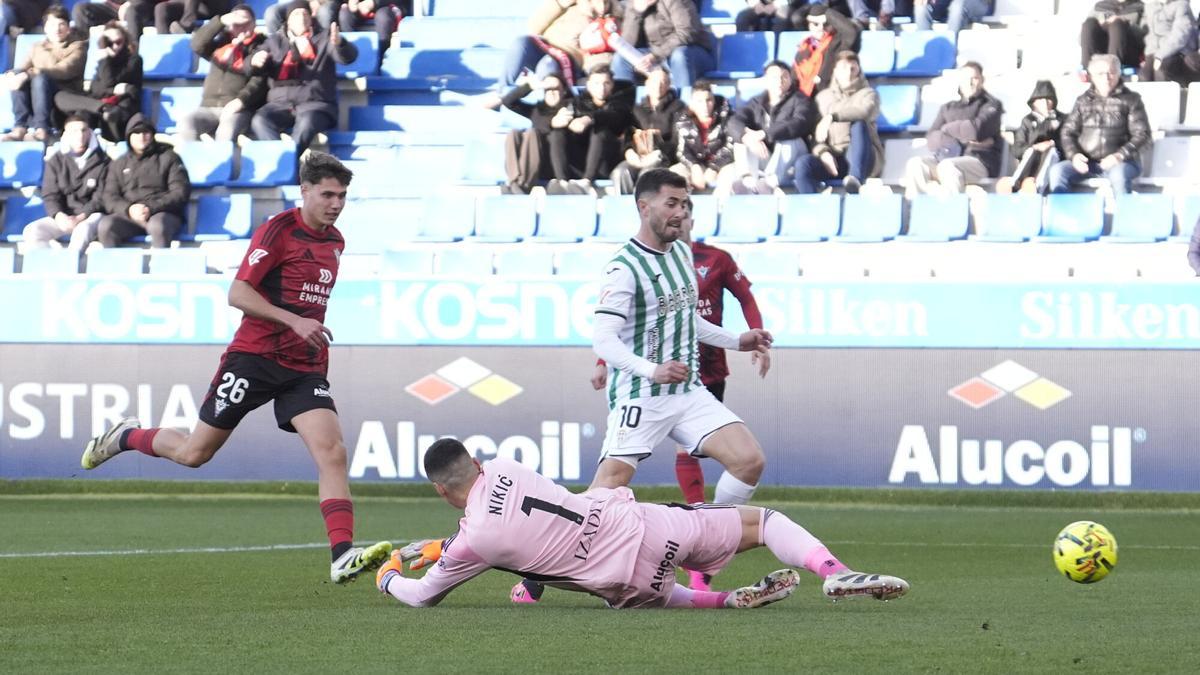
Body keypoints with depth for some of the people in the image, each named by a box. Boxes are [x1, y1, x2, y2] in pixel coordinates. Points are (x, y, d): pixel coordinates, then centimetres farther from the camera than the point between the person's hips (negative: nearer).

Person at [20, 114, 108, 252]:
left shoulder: (101, 161, 1)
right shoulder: (56, 161, 9)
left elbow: (101, 198, -3)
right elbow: (49, 195, 4)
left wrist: (80, 218, -18)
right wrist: (58, 216, -17)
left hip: (90, 215, -3)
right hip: (63, 216, 3)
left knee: (83, 229, -39)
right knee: (32, 231, -23)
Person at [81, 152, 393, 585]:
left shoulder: (334, 242, 12)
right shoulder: (279, 230, -11)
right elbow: (238, 294, -17)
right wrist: (294, 321, -25)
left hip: (305, 369, 5)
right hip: (255, 357, -5)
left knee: (331, 452, -16)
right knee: (195, 453, 4)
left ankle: (343, 557, -24)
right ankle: (127, 437, 34)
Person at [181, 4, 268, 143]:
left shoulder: (260, 46, 11)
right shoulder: (222, 42, 21)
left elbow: (259, 81, -2)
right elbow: (198, 45, 3)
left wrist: (241, 100, -19)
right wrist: (221, 21, -4)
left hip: (238, 110, -4)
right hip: (210, 107, 4)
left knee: (228, 126, -36)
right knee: (186, 119, -25)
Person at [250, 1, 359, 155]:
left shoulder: (324, 39, 15)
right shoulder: (276, 41, 22)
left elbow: (349, 56, -1)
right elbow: (259, 67, 12)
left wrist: (339, 43, -26)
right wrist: (255, 60, -15)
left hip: (315, 102, -2)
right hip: (281, 103, 3)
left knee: (307, 122, -37)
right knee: (260, 120, -29)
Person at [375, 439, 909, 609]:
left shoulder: (471, 542, -4)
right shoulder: (502, 469, 6)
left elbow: (421, 595, 13)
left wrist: (389, 578, 33)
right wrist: (443, 547, 34)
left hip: (627, 583, -2)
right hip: (637, 522, 2)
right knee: (762, 520, 9)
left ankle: (724, 600, 4)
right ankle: (831, 571, -17)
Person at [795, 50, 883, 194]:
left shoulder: (867, 94, 11)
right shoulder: (823, 97, 18)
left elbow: (864, 112, -16)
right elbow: (815, 134, 8)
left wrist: (832, 116, -24)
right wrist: (823, 152, -14)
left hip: (864, 160, -2)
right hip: (832, 159, 2)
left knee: (859, 125, -32)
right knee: (804, 164, -29)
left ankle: (855, 179, -52)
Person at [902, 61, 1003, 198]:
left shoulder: (991, 105, 10)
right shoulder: (947, 108, 21)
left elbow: (976, 129, -10)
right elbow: (931, 141, 7)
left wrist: (947, 129, 5)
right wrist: (961, 139, -8)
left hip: (981, 162, -4)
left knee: (948, 167, -37)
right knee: (915, 164, -24)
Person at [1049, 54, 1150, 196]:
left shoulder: (1131, 99, 6)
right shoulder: (1083, 101, 15)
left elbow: (1142, 135, 0)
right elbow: (1068, 132, 13)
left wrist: (1120, 156, -16)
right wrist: (1074, 155, -8)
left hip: (1120, 162, -3)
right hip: (1087, 162, 3)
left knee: (1119, 174, -39)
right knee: (1057, 171, -24)